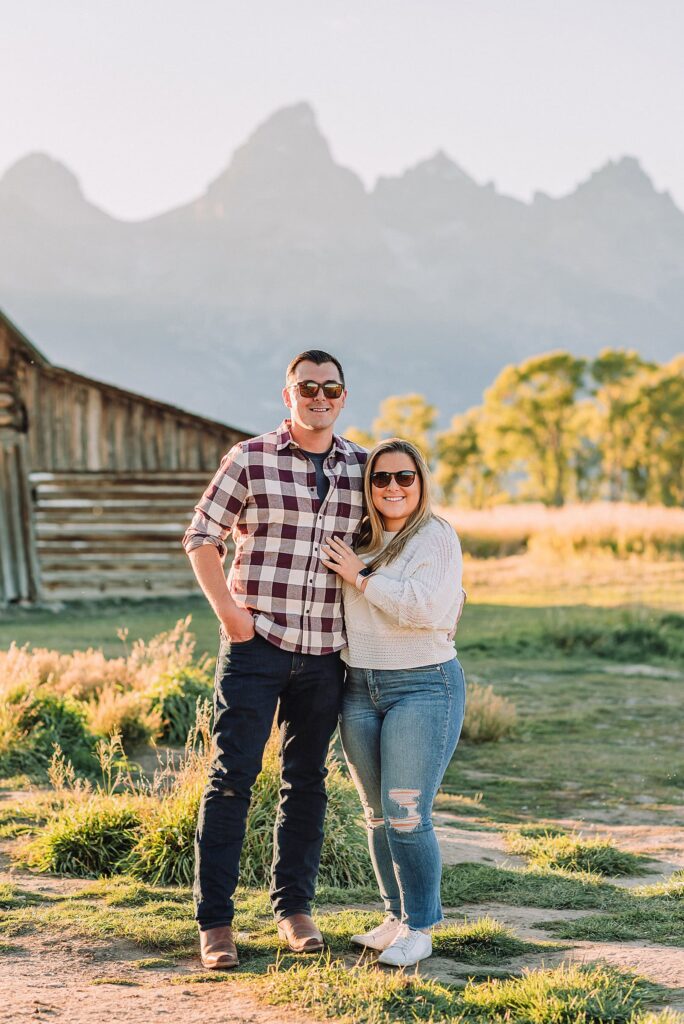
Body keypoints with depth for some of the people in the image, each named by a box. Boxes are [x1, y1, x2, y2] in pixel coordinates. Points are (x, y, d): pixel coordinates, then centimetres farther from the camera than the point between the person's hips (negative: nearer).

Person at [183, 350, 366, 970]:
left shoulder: (362, 467, 8)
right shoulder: (251, 459, -2)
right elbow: (201, 538, 1)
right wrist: (228, 611, -8)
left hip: (324, 652, 4)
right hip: (255, 644, -3)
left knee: (307, 780, 11)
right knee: (232, 777, -3)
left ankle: (294, 907, 24)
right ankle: (215, 920, 3)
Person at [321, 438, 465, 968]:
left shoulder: (437, 538, -8)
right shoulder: (357, 540, 10)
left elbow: (423, 607, -22)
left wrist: (358, 577, -15)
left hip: (424, 687, -6)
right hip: (360, 687, 6)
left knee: (407, 814, -8)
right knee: (378, 815, 11)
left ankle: (420, 928, 6)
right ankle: (396, 917, 24)